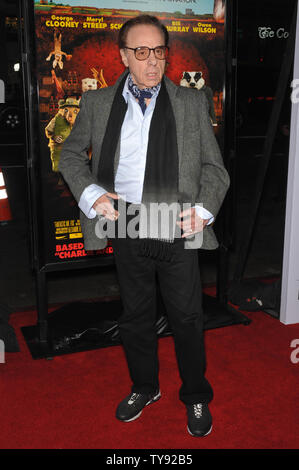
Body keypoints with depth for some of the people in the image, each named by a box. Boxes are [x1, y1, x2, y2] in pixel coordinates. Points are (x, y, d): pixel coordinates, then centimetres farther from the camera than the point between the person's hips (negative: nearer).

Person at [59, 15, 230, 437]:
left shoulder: (192, 103, 3)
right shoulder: (97, 103, 5)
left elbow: (213, 166, 5)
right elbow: (71, 154, 12)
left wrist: (204, 208, -11)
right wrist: (90, 192, -6)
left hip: (178, 229, -1)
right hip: (126, 227, 2)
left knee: (187, 317, 9)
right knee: (135, 315, 16)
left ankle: (196, 397, 31)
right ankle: (144, 387, 40)